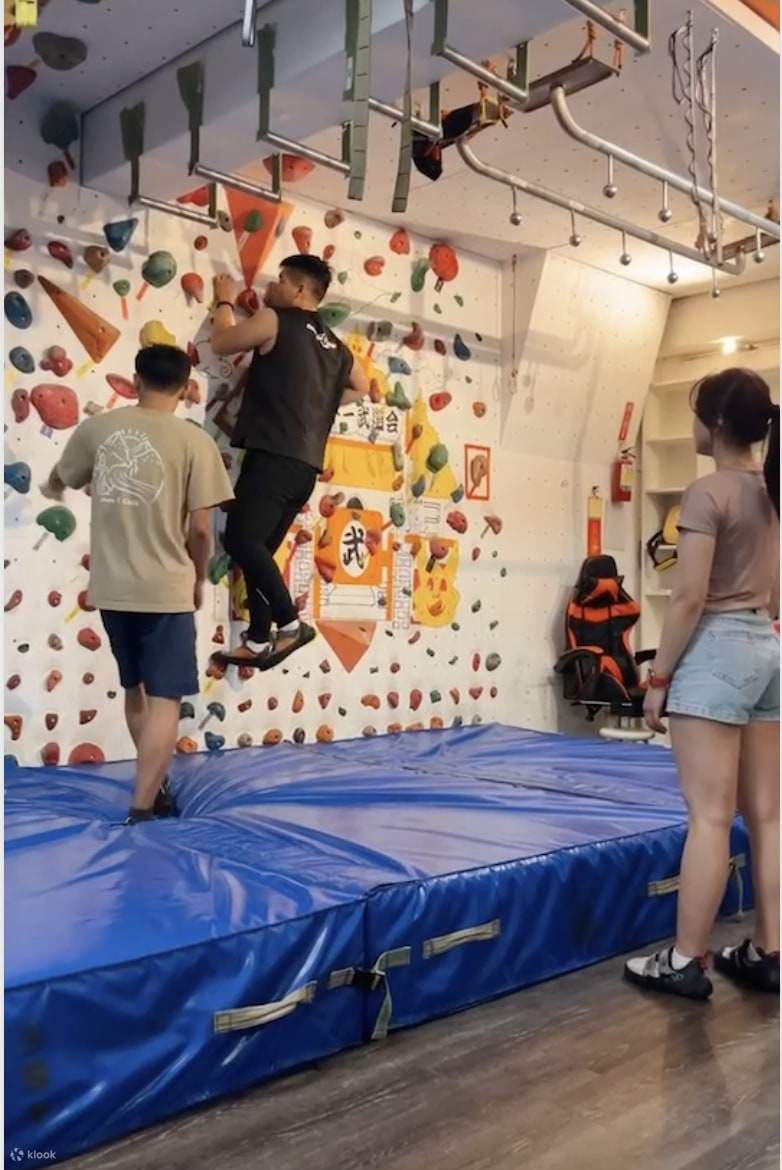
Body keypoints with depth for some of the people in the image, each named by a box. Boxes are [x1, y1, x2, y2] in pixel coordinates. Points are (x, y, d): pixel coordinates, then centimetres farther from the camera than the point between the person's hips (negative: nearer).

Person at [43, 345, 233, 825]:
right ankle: (142, 808, -1)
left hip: (110, 589, 5)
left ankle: (154, 785, 35)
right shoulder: (194, 440, -9)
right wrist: (197, 579, 9)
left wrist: (52, 489, 47)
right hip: (165, 589, -5)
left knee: (136, 690, 21)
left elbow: (57, 482, 22)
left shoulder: (97, 428, 3)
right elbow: (201, 528, -9)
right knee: (165, 699, 2)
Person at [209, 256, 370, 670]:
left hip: (274, 457, -8)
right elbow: (361, 386, 39)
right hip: (304, 464, 8)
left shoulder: (275, 321, 0)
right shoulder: (334, 346, 22)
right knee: (258, 548, 10)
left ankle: (292, 625, -17)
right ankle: (259, 642, 10)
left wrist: (225, 302, 28)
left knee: (240, 539, -14)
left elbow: (222, 342, 12)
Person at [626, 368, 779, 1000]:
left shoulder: (709, 492, -12)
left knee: (710, 815, -4)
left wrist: (659, 676, -10)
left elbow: (690, 598, -16)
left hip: (718, 650, -9)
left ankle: (685, 961, 6)